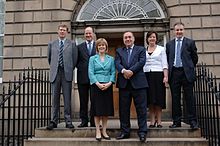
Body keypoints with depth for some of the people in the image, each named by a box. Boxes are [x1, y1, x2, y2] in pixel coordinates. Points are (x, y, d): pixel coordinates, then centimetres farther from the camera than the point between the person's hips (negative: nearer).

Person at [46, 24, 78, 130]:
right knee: (55, 98, 2)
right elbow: (49, 58, 21)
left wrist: (70, 70, 8)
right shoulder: (52, 44, 14)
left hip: (67, 73, -1)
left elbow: (75, 59, 9)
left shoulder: (72, 44, 9)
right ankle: (54, 121, 7)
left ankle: (68, 121, 7)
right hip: (55, 73, 1)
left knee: (67, 98, 0)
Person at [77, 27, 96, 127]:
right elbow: (76, 62, 10)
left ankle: (94, 121, 12)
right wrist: (80, 68, -5)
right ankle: (84, 121, 12)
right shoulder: (79, 47, 11)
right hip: (83, 77, 1)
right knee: (83, 101, 4)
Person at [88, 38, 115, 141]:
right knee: (97, 109, -1)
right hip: (96, 86, -2)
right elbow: (90, 73, -2)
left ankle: (104, 131, 14)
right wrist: (98, 83, -15)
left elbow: (113, 72, 5)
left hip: (108, 86, 2)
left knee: (106, 109, 4)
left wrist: (109, 83, -12)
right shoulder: (92, 58, 7)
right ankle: (98, 132, 7)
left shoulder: (111, 59, 11)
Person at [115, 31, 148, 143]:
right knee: (124, 109, 7)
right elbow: (117, 63, 1)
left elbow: (141, 62, -5)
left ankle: (142, 132, 6)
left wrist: (131, 71, -17)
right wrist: (123, 71, -20)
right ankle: (125, 131, 17)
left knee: (141, 108, -1)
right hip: (124, 83, 2)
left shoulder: (141, 49, 11)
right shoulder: (119, 51, 17)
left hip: (138, 82, -2)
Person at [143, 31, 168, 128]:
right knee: (150, 100, 2)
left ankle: (159, 121, 6)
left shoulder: (161, 49, 7)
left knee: (159, 99, -1)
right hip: (147, 75, 2)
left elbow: (164, 64, 2)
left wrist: (165, 76, -9)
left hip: (158, 75, -2)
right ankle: (152, 121, 8)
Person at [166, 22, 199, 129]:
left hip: (186, 73, -2)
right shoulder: (169, 44, 14)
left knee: (189, 98, -1)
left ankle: (193, 122, 5)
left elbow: (195, 58, 8)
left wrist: (189, 68, 10)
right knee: (175, 98, 5)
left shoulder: (190, 42, 6)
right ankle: (176, 121, 13)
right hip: (174, 73, 3)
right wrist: (170, 70, 9)